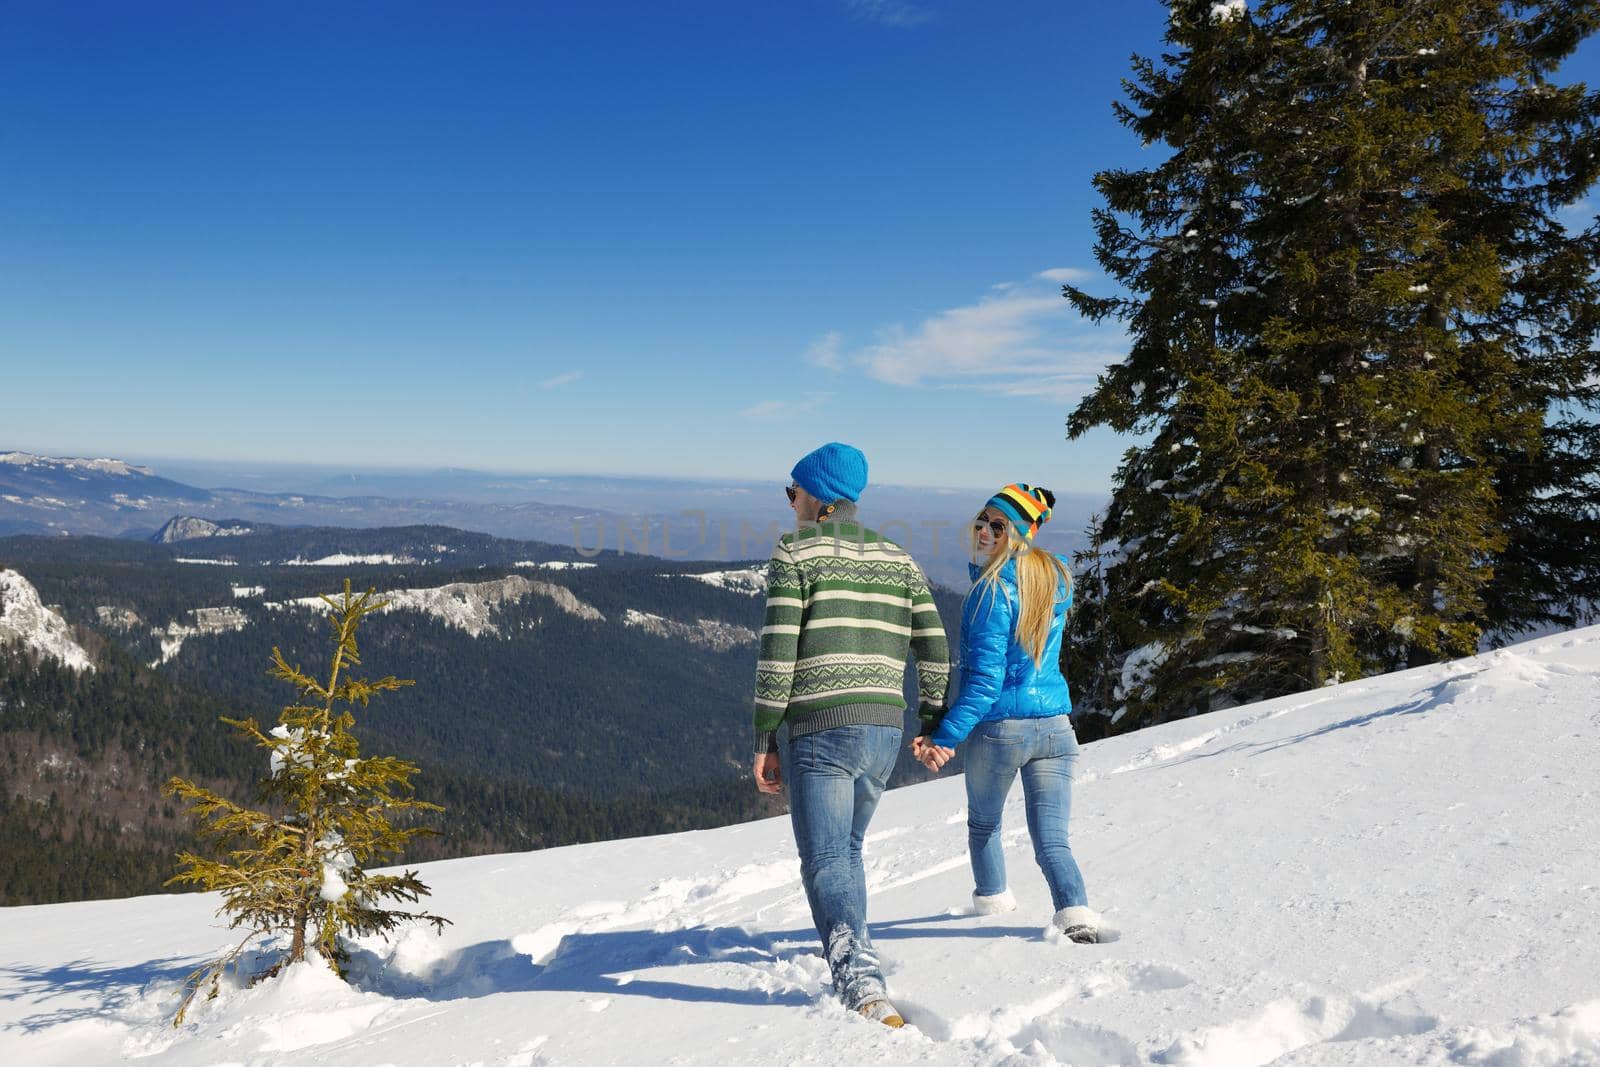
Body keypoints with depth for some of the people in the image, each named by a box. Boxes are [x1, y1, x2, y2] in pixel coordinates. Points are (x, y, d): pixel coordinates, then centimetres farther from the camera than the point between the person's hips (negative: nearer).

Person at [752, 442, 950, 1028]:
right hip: (885, 731, 6)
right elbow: (934, 649, 10)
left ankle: (861, 983, -24)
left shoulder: (795, 552, -2)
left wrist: (765, 740, -4)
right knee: (848, 848, 23)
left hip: (820, 729, -6)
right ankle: (856, 963, 32)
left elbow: (777, 654, -9)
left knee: (825, 860, -6)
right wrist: (936, 727, 18)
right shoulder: (898, 557, 14)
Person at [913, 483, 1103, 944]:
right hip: (1055, 725, 5)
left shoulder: (993, 591, -15)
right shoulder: (1056, 581, 6)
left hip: (999, 728, -5)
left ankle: (993, 897, 42)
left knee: (983, 822, 23)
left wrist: (946, 736, -19)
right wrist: (983, 565, 8)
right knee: (1052, 839, 5)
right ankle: (1076, 911, -16)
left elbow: (985, 677, -20)